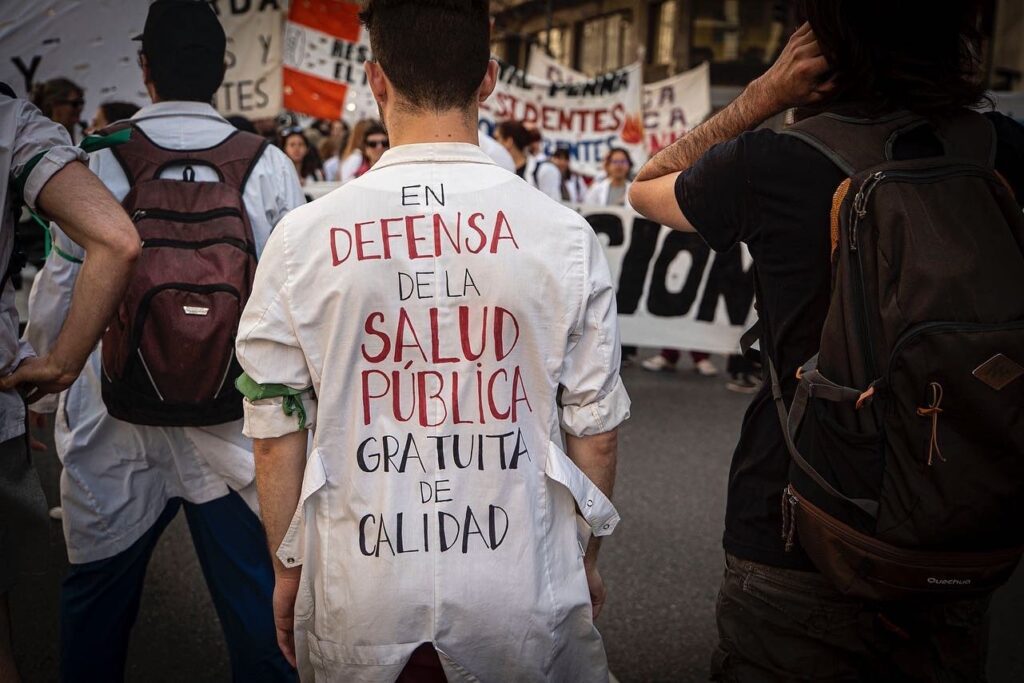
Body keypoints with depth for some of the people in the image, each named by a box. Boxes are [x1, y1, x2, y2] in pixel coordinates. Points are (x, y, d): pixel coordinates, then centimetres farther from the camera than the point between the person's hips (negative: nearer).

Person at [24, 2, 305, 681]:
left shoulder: (95, 168, -7)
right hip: (237, 433, 0)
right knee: (259, 621, 13)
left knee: (96, 613, 20)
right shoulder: (271, 168, -7)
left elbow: (53, 307, -2)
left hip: (115, 431, 1)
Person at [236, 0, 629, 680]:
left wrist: (289, 568, 12)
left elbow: (276, 431, -2)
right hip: (520, 595, 0)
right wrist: (588, 554, 15)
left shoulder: (303, 236, -7)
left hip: (360, 601, 1)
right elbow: (594, 425, 0)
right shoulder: (565, 234, -7)